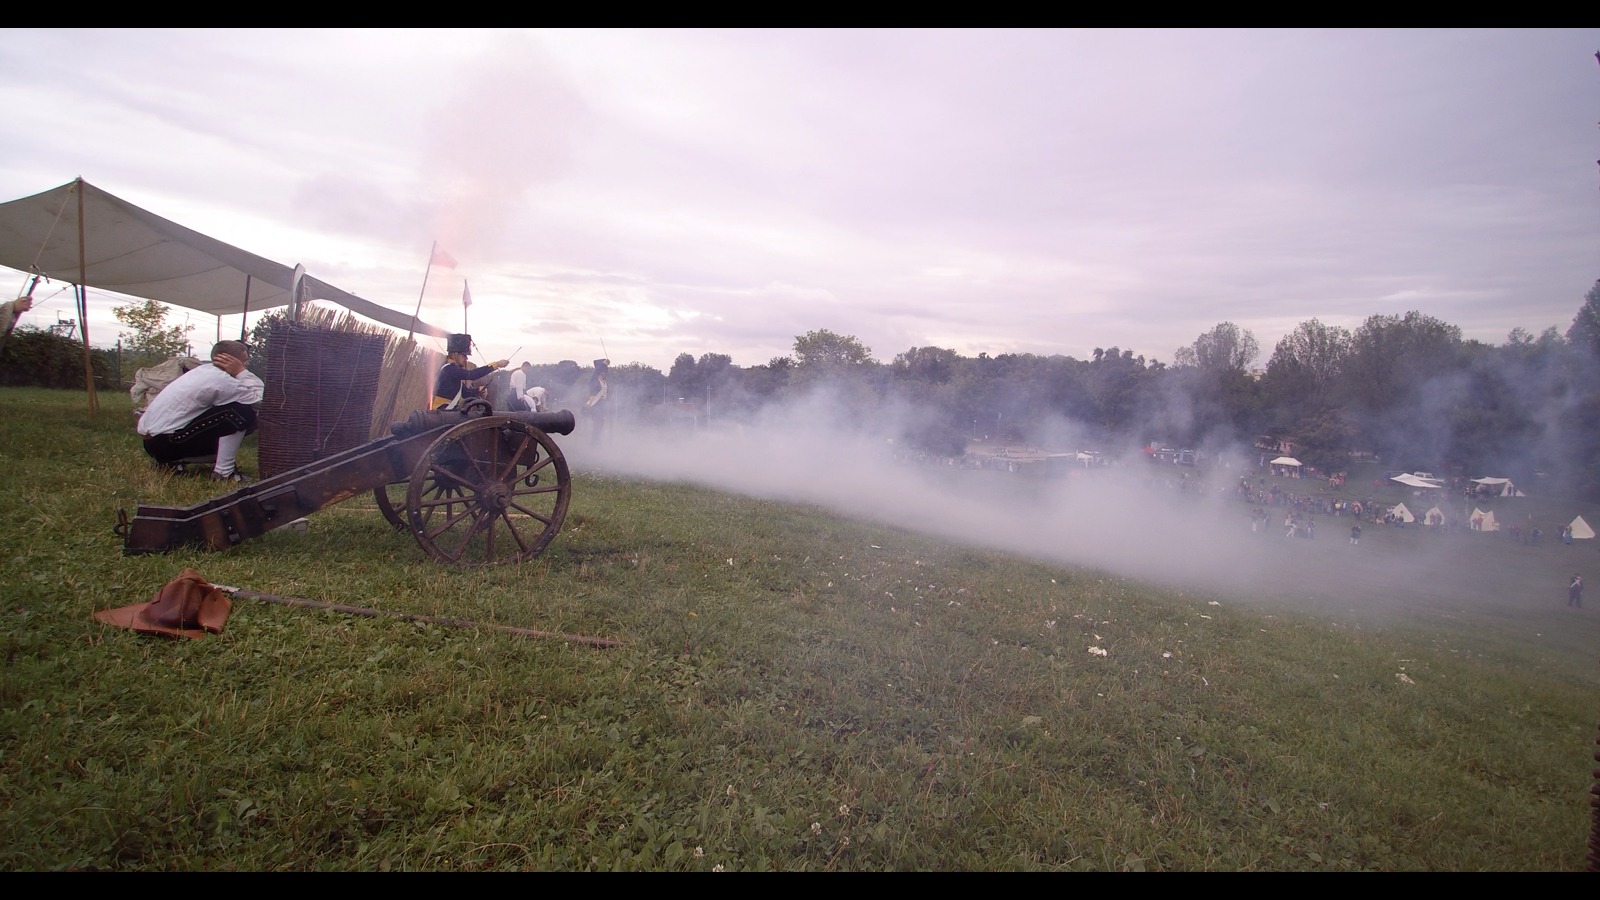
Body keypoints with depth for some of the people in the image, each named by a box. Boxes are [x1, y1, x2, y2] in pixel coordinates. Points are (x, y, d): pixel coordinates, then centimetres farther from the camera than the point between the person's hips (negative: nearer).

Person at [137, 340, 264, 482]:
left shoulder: (205, 369, 9)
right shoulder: (220, 379, -19)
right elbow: (260, 397, -18)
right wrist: (242, 372, -12)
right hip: (166, 441, -10)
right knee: (243, 413, -18)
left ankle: (171, 461, 14)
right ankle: (224, 473, -15)